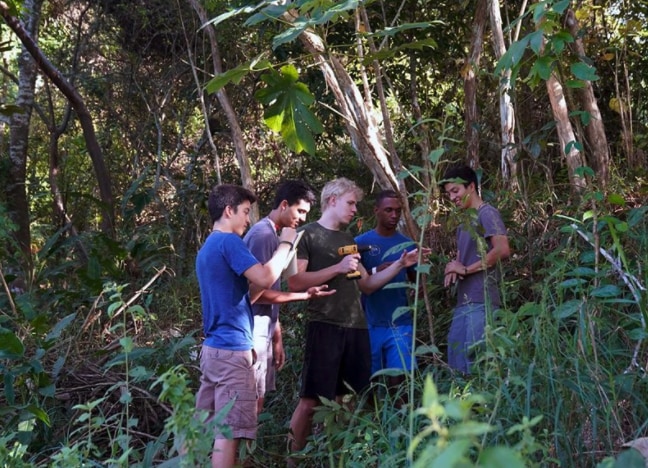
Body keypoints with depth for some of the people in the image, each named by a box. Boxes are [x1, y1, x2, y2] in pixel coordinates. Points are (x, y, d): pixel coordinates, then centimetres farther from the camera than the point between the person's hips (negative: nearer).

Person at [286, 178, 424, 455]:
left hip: (356, 327, 7)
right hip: (325, 327, -7)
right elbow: (294, 282, -11)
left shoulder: (348, 240, 22)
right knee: (311, 400, -8)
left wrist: (399, 265, 10)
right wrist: (338, 268, -14)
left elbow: (366, 285, 20)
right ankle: (294, 458, -1)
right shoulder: (307, 235, 0)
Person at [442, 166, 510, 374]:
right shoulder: (465, 222, 22)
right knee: (456, 363, 8)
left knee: (476, 363, -12)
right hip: (463, 302, 9)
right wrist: (453, 268, 2)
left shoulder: (487, 213, -5)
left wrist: (465, 269, -11)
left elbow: (502, 250, -18)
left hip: (481, 301, -9)